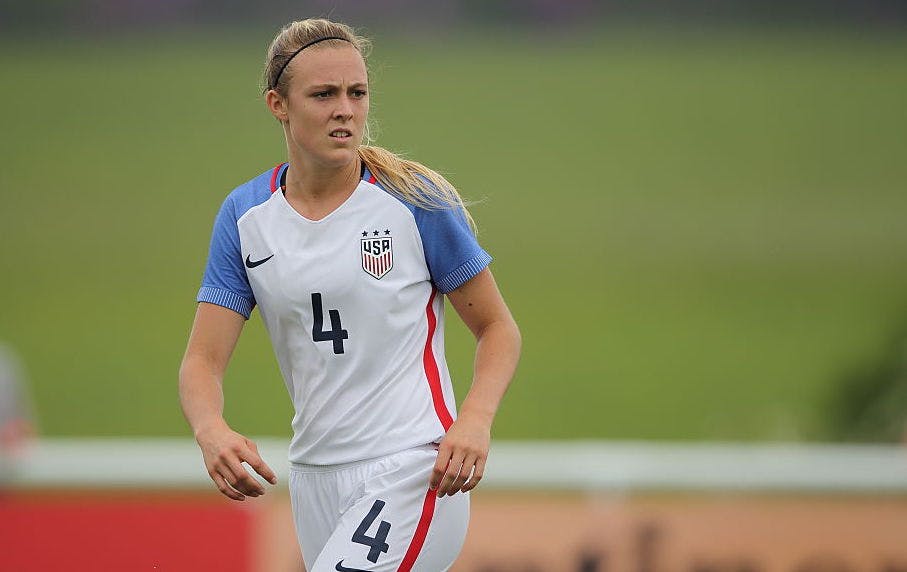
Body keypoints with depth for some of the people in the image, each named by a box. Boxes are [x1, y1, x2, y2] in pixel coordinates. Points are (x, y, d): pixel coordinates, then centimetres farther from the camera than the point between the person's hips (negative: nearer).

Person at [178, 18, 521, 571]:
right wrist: (212, 432, -23)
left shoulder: (418, 200, -6)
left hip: (414, 470, -5)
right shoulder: (245, 215, 3)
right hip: (315, 479, 5)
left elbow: (498, 328, 1)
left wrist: (475, 420, -18)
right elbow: (203, 360, 0)